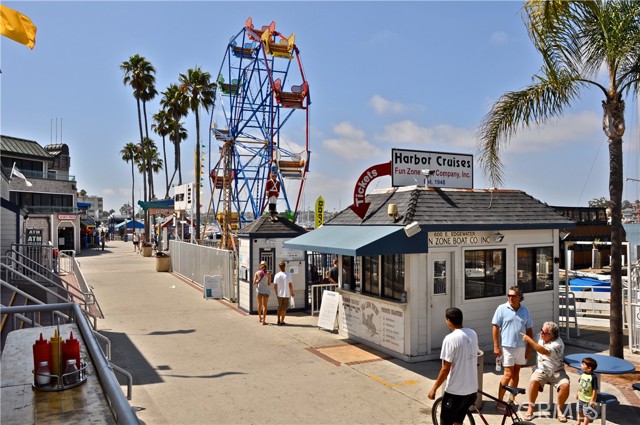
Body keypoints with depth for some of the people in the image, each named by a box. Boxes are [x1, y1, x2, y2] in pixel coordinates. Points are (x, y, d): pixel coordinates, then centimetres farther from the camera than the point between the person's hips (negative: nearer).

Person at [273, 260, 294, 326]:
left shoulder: (277, 275, -5)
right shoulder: (288, 275, -10)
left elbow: (275, 286, -3)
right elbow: (290, 285, -10)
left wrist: (276, 293, 13)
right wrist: (292, 293, 6)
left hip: (279, 294, 3)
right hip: (286, 294, -3)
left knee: (279, 307, 17)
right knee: (284, 308, 5)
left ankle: (279, 321, 24)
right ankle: (281, 322, 5)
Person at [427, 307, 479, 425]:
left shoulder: (450, 339, -20)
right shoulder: (473, 334, 2)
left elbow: (445, 369, -18)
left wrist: (434, 388, -8)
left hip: (455, 391, -7)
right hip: (472, 389, 7)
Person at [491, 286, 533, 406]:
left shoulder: (525, 310, 4)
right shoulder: (502, 309, -7)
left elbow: (529, 330, 9)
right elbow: (495, 327, -7)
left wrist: (529, 348, 5)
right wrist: (496, 346, -10)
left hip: (521, 346, 4)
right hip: (507, 346, -4)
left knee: (516, 373, 14)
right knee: (508, 374, -6)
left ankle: (512, 399, 28)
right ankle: (499, 402, 3)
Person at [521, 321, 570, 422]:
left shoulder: (558, 344, -20)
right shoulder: (540, 338, 1)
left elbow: (544, 351, -36)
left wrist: (529, 340, -35)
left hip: (556, 372, -3)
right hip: (541, 370, 3)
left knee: (565, 385, -30)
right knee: (533, 381, -28)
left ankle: (560, 408, -3)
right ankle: (530, 408, -13)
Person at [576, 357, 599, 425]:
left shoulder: (593, 377, -27)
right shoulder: (583, 374, -6)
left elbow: (595, 390, -23)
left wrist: (592, 400, -20)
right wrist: (578, 393, 15)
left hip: (588, 400, -7)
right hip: (581, 398, 7)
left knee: (587, 413, 11)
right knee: (580, 411, 24)